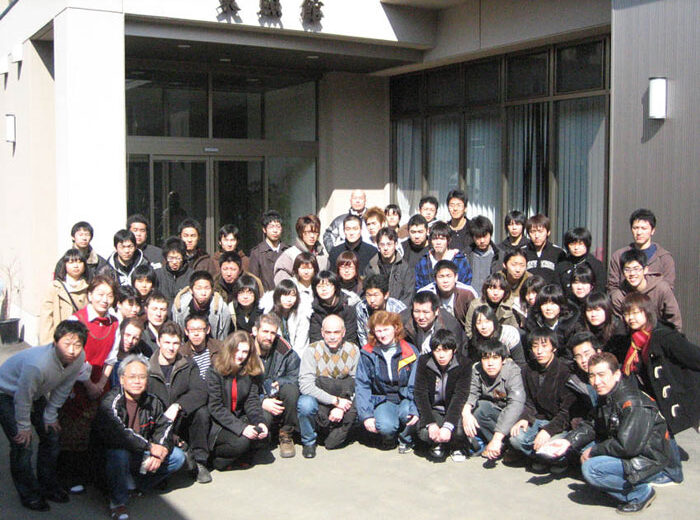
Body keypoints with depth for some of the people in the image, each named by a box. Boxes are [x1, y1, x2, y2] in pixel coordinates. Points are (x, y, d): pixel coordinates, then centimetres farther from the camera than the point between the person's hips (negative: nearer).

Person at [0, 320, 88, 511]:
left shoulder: (79, 359, -23)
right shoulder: (37, 364, -43)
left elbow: (62, 389, -5)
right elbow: (23, 397, -28)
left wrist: (50, 416, 2)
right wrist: (24, 426, -15)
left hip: (37, 394, 7)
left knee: (51, 436, 9)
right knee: (22, 444, -9)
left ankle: (48, 486, 27)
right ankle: (29, 494, 9)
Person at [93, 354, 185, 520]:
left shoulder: (153, 402, 5)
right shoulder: (111, 402, -16)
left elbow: (164, 429, 1)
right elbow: (117, 434, -30)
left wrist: (160, 451, -21)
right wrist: (150, 447, -28)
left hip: (143, 457, 6)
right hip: (112, 454, -6)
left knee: (178, 456, -8)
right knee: (119, 454, -38)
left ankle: (136, 483, 2)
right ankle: (117, 502, -18)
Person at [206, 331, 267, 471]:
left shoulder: (250, 372, 3)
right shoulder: (215, 371, -13)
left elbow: (252, 401, 0)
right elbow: (215, 407, -18)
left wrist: (260, 422, -21)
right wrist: (241, 427, -27)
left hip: (240, 419, 5)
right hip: (217, 424, -5)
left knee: (262, 435, -21)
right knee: (241, 441, -30)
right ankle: (213, 457, -3)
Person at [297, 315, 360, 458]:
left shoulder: (353, 351, -1)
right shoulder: (312, 351, -9)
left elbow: (357, 385, -4)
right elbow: (305, 385, -18)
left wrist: (341, 407, -20)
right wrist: (335, 400, -23)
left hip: (342, 403, 2)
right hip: (319, 401, -2)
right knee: (305, 403, -33)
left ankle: (336, 437, 2)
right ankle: (308, 441, -4)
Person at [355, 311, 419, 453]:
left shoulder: (410, 351, -3)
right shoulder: (368, 354, -2)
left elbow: (416, 386, -5)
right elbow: (362, 386, -5)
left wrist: (415, 409, -22)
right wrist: (366, 415, -15)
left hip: (405, 398, 0)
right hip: (382, 400, 0)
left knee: (407, 414, -33)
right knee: (386, 426, -30)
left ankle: (406, 440, 3)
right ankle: (388, 437, 10)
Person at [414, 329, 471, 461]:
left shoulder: (463, 363, -14)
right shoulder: (423, 361, -10)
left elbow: (460, 396, -21)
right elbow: (420, 394, -13)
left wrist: (447, 426, -33)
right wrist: (431, 423, -27)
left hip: (454, 410, -1)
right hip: (432, 409, 1)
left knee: (460, 430, -31)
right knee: (424, 432, -29)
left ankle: (457, 447, 6)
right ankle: (437, 445, 8)